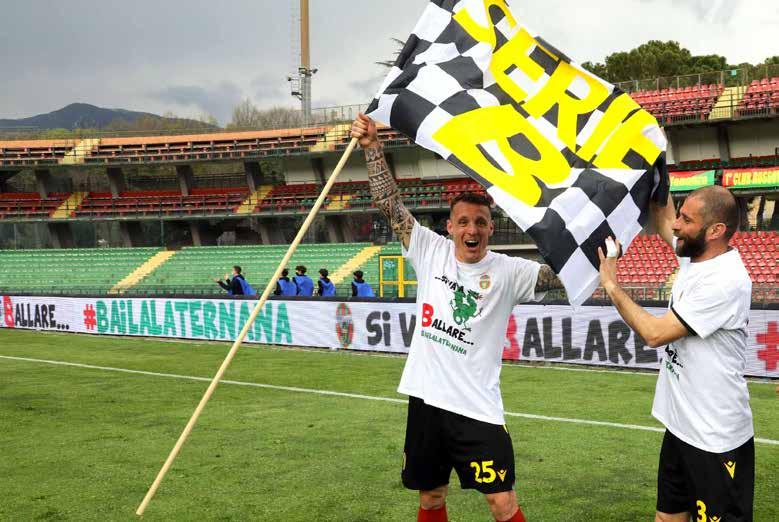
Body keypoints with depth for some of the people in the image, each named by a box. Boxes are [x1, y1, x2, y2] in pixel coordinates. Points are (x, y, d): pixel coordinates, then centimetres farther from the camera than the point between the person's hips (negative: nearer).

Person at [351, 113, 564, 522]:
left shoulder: (507, 271, -4)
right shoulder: (431, 251, 1)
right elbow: (390, 205, 0)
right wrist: (372, 147, -5)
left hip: (477, 406, -2)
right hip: (426, 398, 3)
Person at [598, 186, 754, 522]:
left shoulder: (727, 281, -24)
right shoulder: (695, 255, 2)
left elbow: (655, 333, -23)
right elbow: (662, 218, 21)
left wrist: (612, 286, -12)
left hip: (715, 440, -9)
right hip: (680, 425, 9)